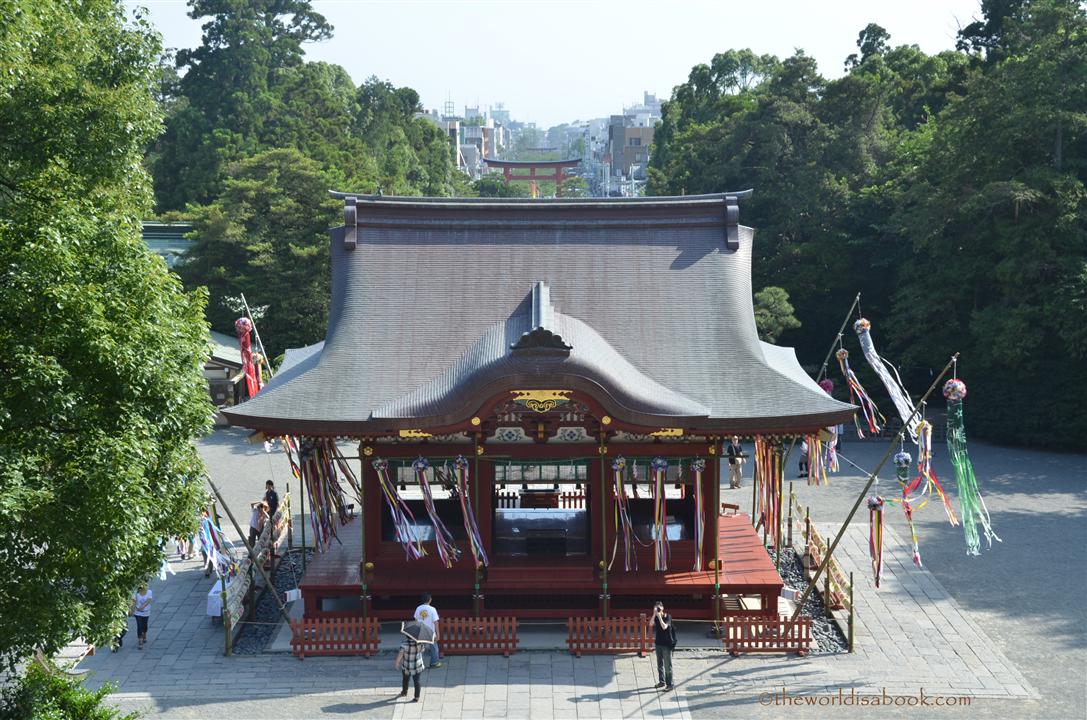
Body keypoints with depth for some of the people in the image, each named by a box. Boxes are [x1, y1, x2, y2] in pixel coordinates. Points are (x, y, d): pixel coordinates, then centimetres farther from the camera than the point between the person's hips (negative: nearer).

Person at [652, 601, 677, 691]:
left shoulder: (667, 617, -11)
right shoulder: (655, 617, 3)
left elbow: (664, 627, -26)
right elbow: (651, 624, -15)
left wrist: (659, 616, -25)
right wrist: (654, 614, -23)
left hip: (666, 644, -6)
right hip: (658, 643, 6)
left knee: (667, 665, -4)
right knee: (660, 664, 16)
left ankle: (670, 685, -1)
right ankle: (661, 681, 30)